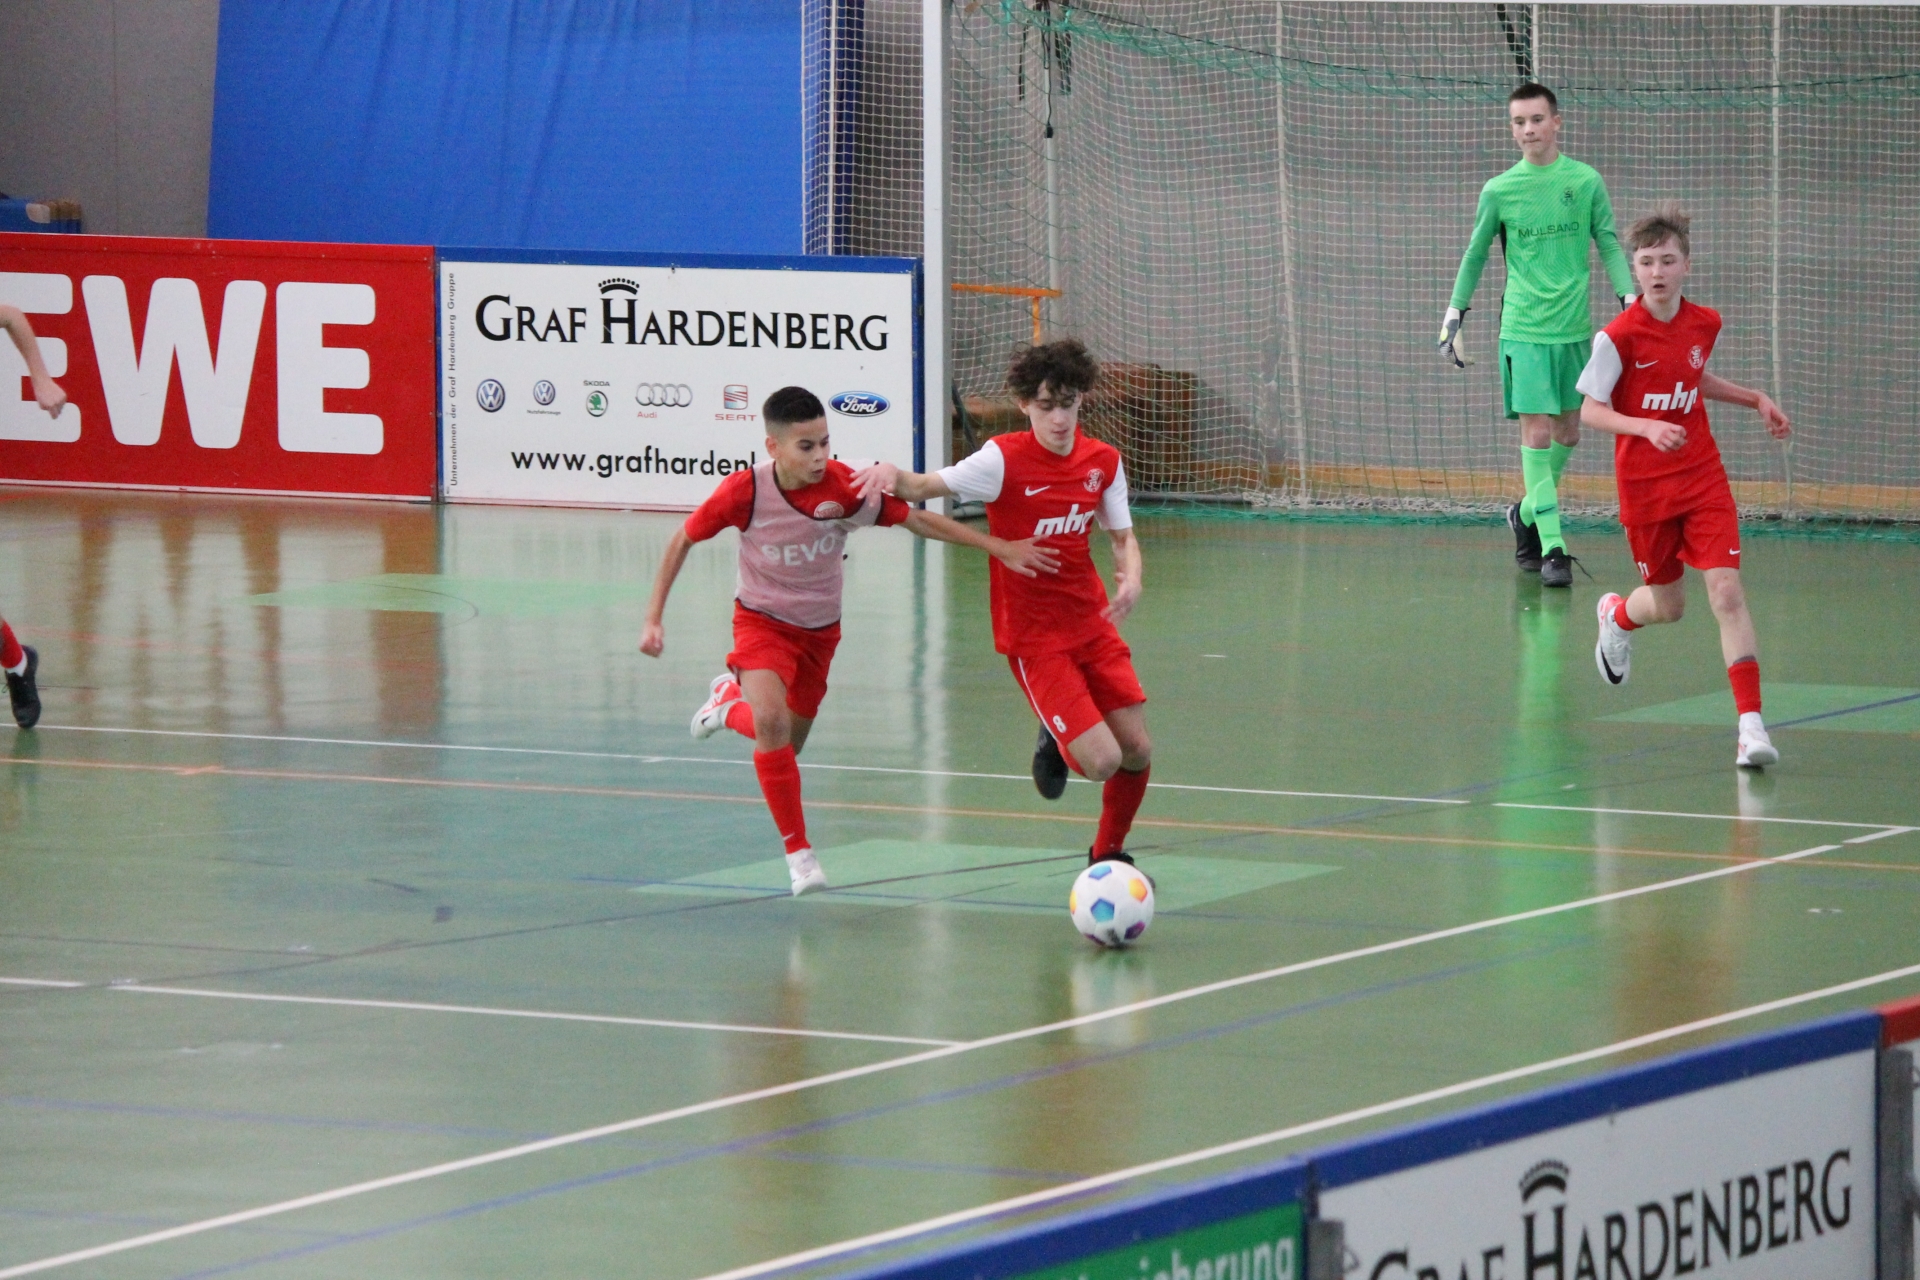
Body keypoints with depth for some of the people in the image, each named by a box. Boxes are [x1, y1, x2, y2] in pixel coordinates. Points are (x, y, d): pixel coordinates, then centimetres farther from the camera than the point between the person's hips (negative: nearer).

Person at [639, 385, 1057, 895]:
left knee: (787, 746, 13)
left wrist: (998, 547, -14)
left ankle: (732, 699, 46)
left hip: (820, 629, 3)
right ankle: (798, 852, -14)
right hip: (762, 620, -3)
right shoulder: (745, 491, -24)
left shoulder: (846, 489, -23)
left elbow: (916, 519, -11)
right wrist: (654, 618, -10)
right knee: (771, 722, -28)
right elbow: (682, 541, -9)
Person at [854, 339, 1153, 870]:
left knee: (1138, 751, 5)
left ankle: (1107, 856, 32)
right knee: (1101, 761, -16)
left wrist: (1131, 578, -11)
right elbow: (926, 488, -18)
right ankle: (1055, 743, 22)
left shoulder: (1104, 462, 0)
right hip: (1033, 637, -5)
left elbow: (1122, 536, 11)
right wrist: (893, 474, -41)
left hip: (1092, 623, 5)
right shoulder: (1004, 459, -16)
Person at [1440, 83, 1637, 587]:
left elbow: (1609, 245, 6)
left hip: (1575, 328, 2)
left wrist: (1630, 297, -6)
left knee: (1567, 434, 10)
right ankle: (1551, 547, -9)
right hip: (1523, 331, -2)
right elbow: (1475, 256, 10)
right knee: (1537, 434, -10)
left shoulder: (1586, 182, 2)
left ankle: (1527, 513, 34)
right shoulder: (1499, 191, 1)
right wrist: (1453, 315, 7)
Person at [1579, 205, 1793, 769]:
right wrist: (1648, 428, -27)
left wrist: (1756, 399, 11)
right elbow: (1589, 410, -12)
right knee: (1668, 605, 11)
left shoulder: (1705, 324, 1)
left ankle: (1750, 722, -14)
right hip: (1644, 485, -2)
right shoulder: (1619, 336, -14)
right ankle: (1617, 615, 50)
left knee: (1726, 590, -12)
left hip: (1703, 479, 2)